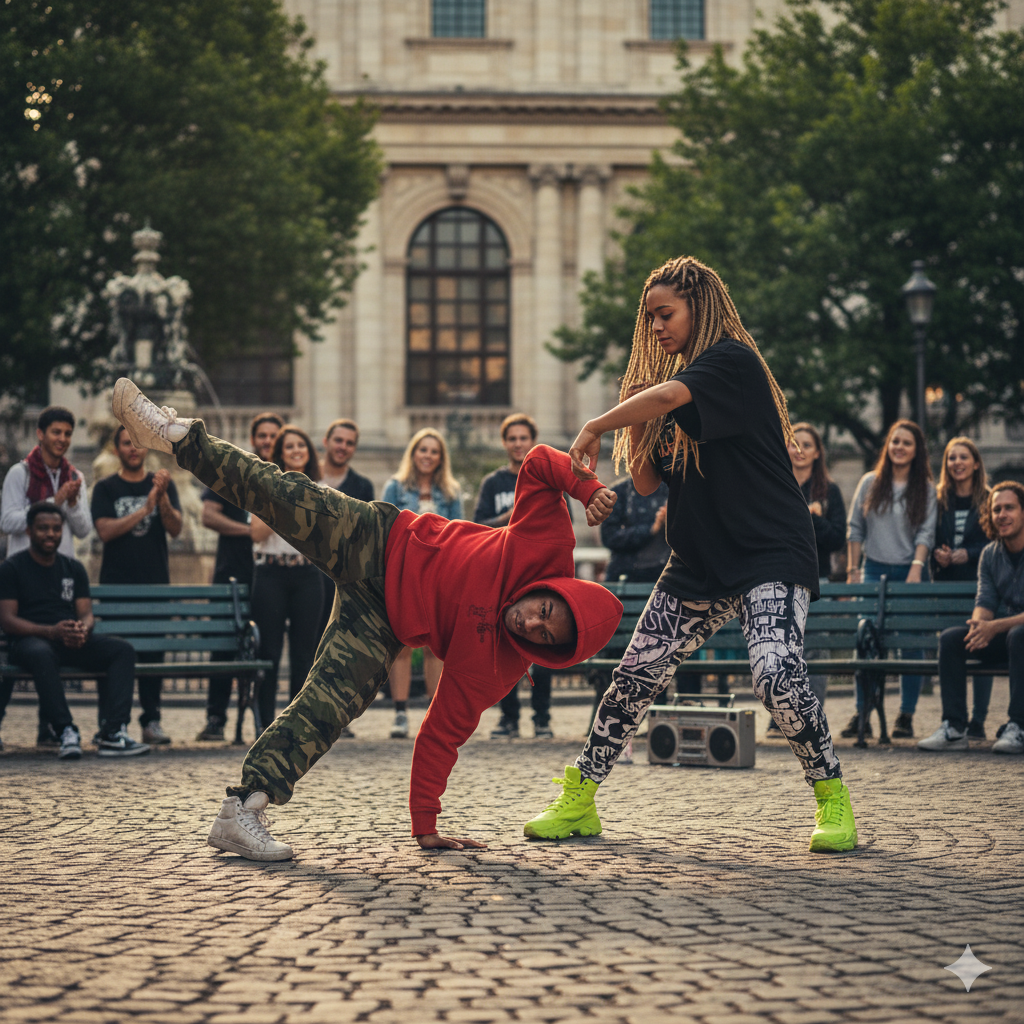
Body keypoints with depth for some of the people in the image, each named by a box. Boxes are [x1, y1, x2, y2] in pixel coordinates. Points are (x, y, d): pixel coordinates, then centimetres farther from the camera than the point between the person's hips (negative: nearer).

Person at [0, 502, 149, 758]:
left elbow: (86, 614, 13)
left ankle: (112, 733, -34)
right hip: (31, 640, -5)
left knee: (123, 649, -21)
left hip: (73, 641, 5)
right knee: (41, 654, -41)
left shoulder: (73, 568, 19)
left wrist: (83, 629, -15)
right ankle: (66, 732, -41)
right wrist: (52, 631, -21)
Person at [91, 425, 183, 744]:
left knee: (153, 653, -2)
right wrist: (145, 508, -16)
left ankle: (151, 721, 3)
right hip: (116, 584, -1)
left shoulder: (163, 484, 11)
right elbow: (105, 532, -7)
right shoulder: (106, 488, 7)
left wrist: (162, 496, -20)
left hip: (155, 581, 1)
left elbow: (175, 528, -1)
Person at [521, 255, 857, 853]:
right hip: (700, 560, 8)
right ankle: (578, 802, 15)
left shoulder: (732, 360, -9)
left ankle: (833, 800, -7)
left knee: (778, 675, -25)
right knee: (636, 676, 5)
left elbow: (665, 396, -28)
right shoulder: (673, 380, 16)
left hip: (771, 553, -8)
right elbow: (646, 481, 13)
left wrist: (595, 429, -17)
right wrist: (632, 419, -2)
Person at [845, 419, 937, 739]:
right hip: (874, 571, 1)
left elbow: (926, 533, -2)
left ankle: (906, 716, 5)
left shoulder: (926, 489, 4)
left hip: (909, 573, -1)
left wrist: (916, 569, -15)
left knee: (911, 645, -1)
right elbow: (855, 529, 9)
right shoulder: (870, 483, 8)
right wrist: (852, 569, 3)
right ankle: (862, 715, -2)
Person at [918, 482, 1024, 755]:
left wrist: (995, 626, -29)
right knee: (950, 638, -17)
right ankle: (954, 729, -21)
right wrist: (979, 625, -23)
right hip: (1000, 638, 6)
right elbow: (985, 602, 2)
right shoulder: (990, 554, 8)